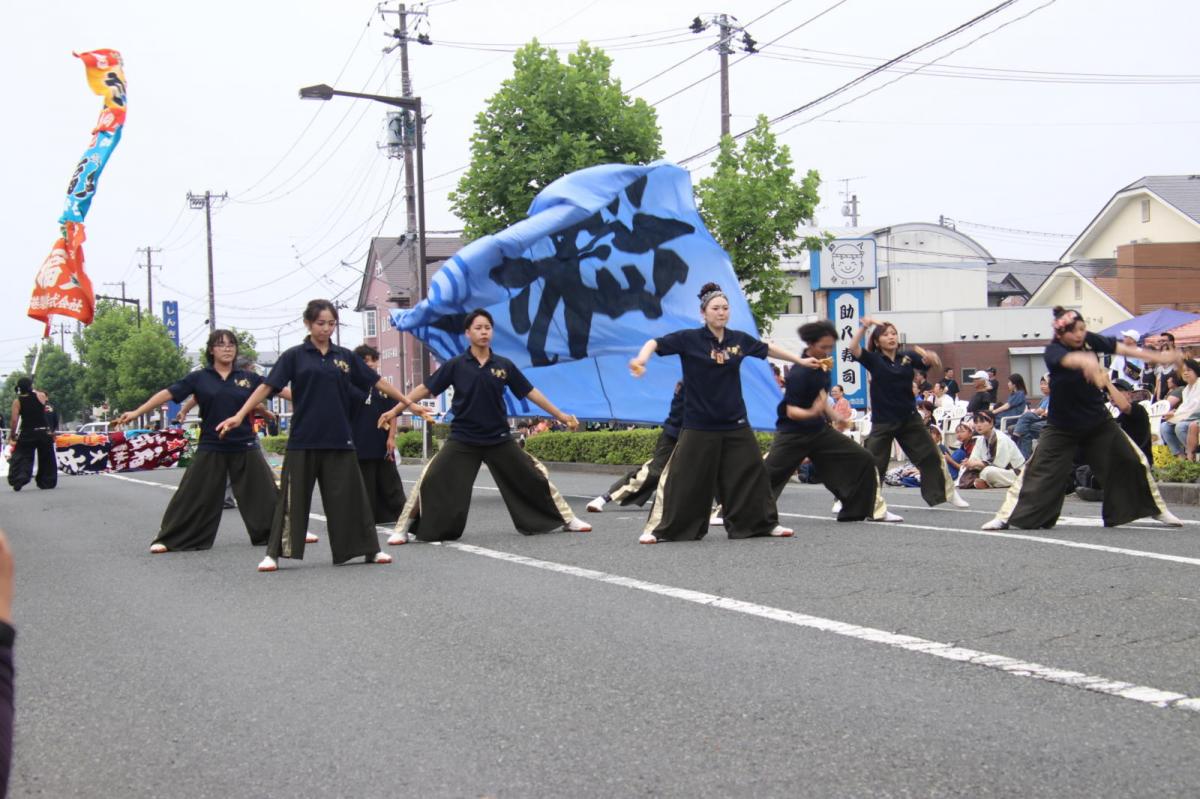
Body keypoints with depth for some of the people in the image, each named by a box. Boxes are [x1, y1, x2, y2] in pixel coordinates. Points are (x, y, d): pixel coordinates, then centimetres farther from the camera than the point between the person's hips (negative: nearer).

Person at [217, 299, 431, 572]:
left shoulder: (345, 357, 8)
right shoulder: (295, 356, 1)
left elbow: (378, 382, 12)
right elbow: (267, 386, -4)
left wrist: (409, 403, 11)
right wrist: (239, 415, -13)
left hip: (339, 440, 2)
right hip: (303, 440, -2)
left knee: (349, 496, 7)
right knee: (292, 498, 0)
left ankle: (370, 550, 15)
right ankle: (274, 554, 6)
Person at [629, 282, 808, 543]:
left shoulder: (739, 339, 3)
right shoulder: (689, 338, -9)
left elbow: (768, 348, 19)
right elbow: (656, 343, -18)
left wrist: (801, 360, 24)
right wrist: (642, 359, -39)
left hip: (735, 423, 4)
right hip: (699, 424, -4)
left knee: (751, 472, 9)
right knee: (685, 479, -3)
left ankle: (763, 523, 26)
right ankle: (659, 529, 7)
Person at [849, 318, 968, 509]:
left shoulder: (908, 356, -1)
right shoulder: (873, 359, -6)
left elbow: (936, 364, -8)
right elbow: (853, 349, -23)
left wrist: (931, 358, -31)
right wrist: (864, 327, -34)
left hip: (909, 418, 3)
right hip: (883, 420, -3)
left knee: (931, 456, 9)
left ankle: (949, 493, 26)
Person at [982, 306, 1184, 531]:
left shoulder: (1089, 340, -8)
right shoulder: (1053, 351, -22)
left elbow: (1118, 347, 3)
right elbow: (1068, 359, -45)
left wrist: (1155, 356, 4)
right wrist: (1086, 361, -69)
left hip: (1098, 420, 4)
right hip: (1062, 426, -4)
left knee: (1131, 462, 6)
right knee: (1040, 470, -6)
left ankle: (1156, 509, 24)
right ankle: (1006, 516, 3)